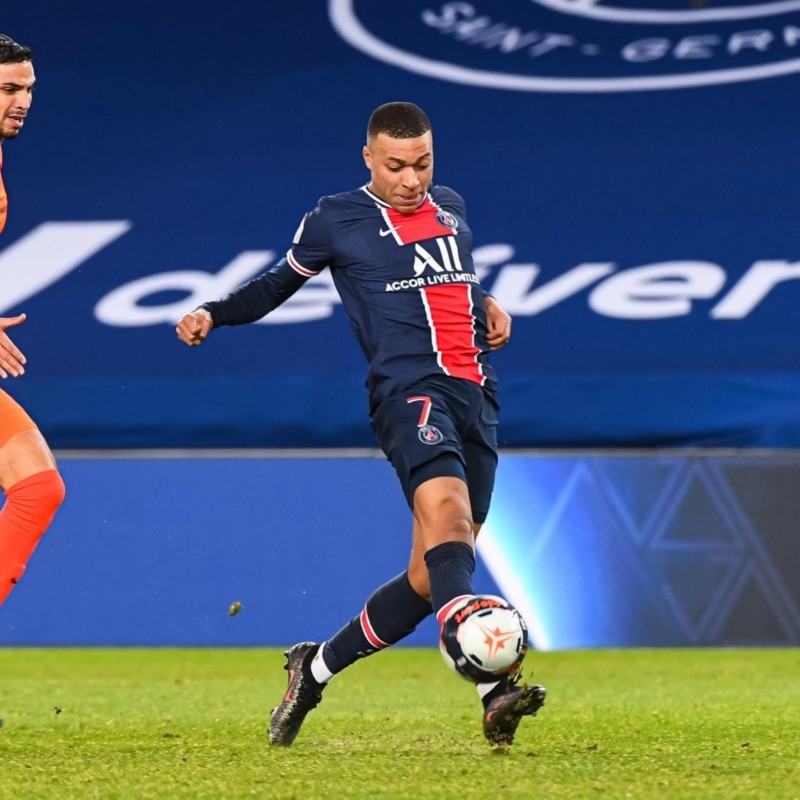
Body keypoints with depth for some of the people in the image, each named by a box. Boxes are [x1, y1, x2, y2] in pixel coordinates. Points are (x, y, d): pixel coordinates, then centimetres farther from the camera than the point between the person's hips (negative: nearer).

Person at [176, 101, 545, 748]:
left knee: (429, 576, 1)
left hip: (477, 398, 6)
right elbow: (280, 282, 19)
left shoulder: (452, 208, 21)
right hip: (409, 390, -6)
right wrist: (213, 314, 3)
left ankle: (314, 669, 20)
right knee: (447, 510, -33)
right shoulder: (336, 220, 7)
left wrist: (489, 306, 16)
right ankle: (490, 686, -51)